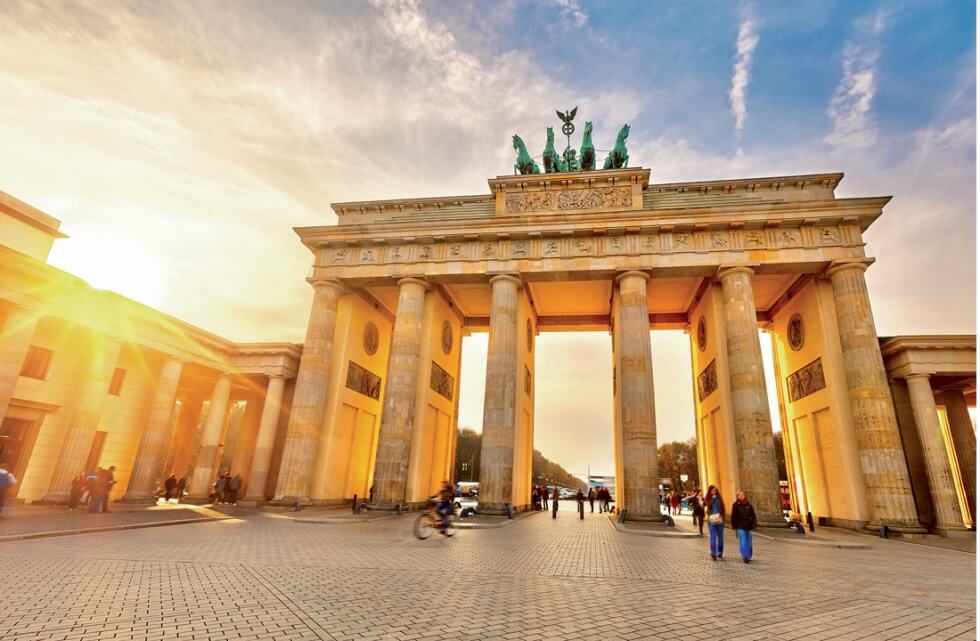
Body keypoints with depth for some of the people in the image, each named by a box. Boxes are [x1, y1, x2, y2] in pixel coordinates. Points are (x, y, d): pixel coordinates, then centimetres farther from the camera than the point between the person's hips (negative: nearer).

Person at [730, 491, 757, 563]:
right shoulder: (736, 506, -6)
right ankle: (745, 557, -7)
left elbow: (753, 516, 5)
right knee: (743, 543, -10)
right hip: (740, 527, -3)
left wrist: (753, 526, -2)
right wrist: (734, 527, -3)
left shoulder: (749, 505, 0)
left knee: (749, 543, 12)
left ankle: (749, 557, 26)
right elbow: (733, 517, -2)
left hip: (748, 527, 3)